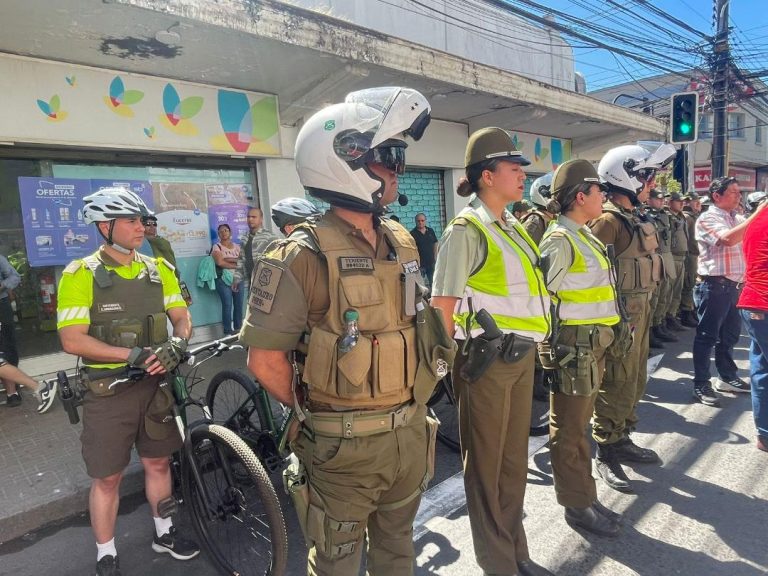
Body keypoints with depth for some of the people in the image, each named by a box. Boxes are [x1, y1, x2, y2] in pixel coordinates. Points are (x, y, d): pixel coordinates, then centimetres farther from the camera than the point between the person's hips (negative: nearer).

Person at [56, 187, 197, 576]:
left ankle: (164, 532, 37)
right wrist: (133, 354, -24)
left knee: (158, 461, 17)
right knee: (107, 478, 9)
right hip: (107, 391, -4)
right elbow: (72, 340, -16)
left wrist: (176, 344, -18)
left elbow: (181, 318, 4)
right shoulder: (81, 274, -10)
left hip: (155, 384, 4)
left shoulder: (159, 270, 3)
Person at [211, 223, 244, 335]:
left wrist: (227, 259, -9)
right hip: (223, 279, -4)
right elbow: (219, 262, -12)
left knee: (239, 304, 2)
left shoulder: (237, 246, 14)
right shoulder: (216, 247, 3)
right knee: (227, 305, -9)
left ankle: (238, 329, 13)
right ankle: (228, 332, -3)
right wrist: (236, 264, -6)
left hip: (238, 279, 4)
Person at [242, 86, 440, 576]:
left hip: (411, 433, 6)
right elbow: (265, 360, -15)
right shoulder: (302, 258, -19)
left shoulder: (403, 243, 2)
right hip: (344, 445, -5)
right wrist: (317, 415, -4)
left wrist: (409, 406, 13)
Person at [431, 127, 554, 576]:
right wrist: (456, 361, -12)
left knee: (515, 459, 20)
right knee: (487, 463, 9)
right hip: (487, 361, -8)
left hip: (522, 357, 8)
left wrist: (529, 345, 16)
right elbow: (442, 305, -15)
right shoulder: (466, 230, -13)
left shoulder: (513, 227, 12)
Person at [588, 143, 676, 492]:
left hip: (640, 311, 10)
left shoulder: (635, 218, 14)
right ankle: (605, 454, 9)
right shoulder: (608, 219, -17)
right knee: (616, 386, -3)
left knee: (634, 382, 18)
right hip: (619, 316, -10)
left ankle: (622, 440, 32)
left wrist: (644, 308, 19)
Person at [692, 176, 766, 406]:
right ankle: (701, 384, 6)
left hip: (735, 285, 8)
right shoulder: (707, 219, -9)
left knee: (730, 334, 17)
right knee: (707, 336, -2)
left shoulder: (739, 219, 15)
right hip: (714, 285, -8)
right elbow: (729, 239, -25)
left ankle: (727, 377, 31)